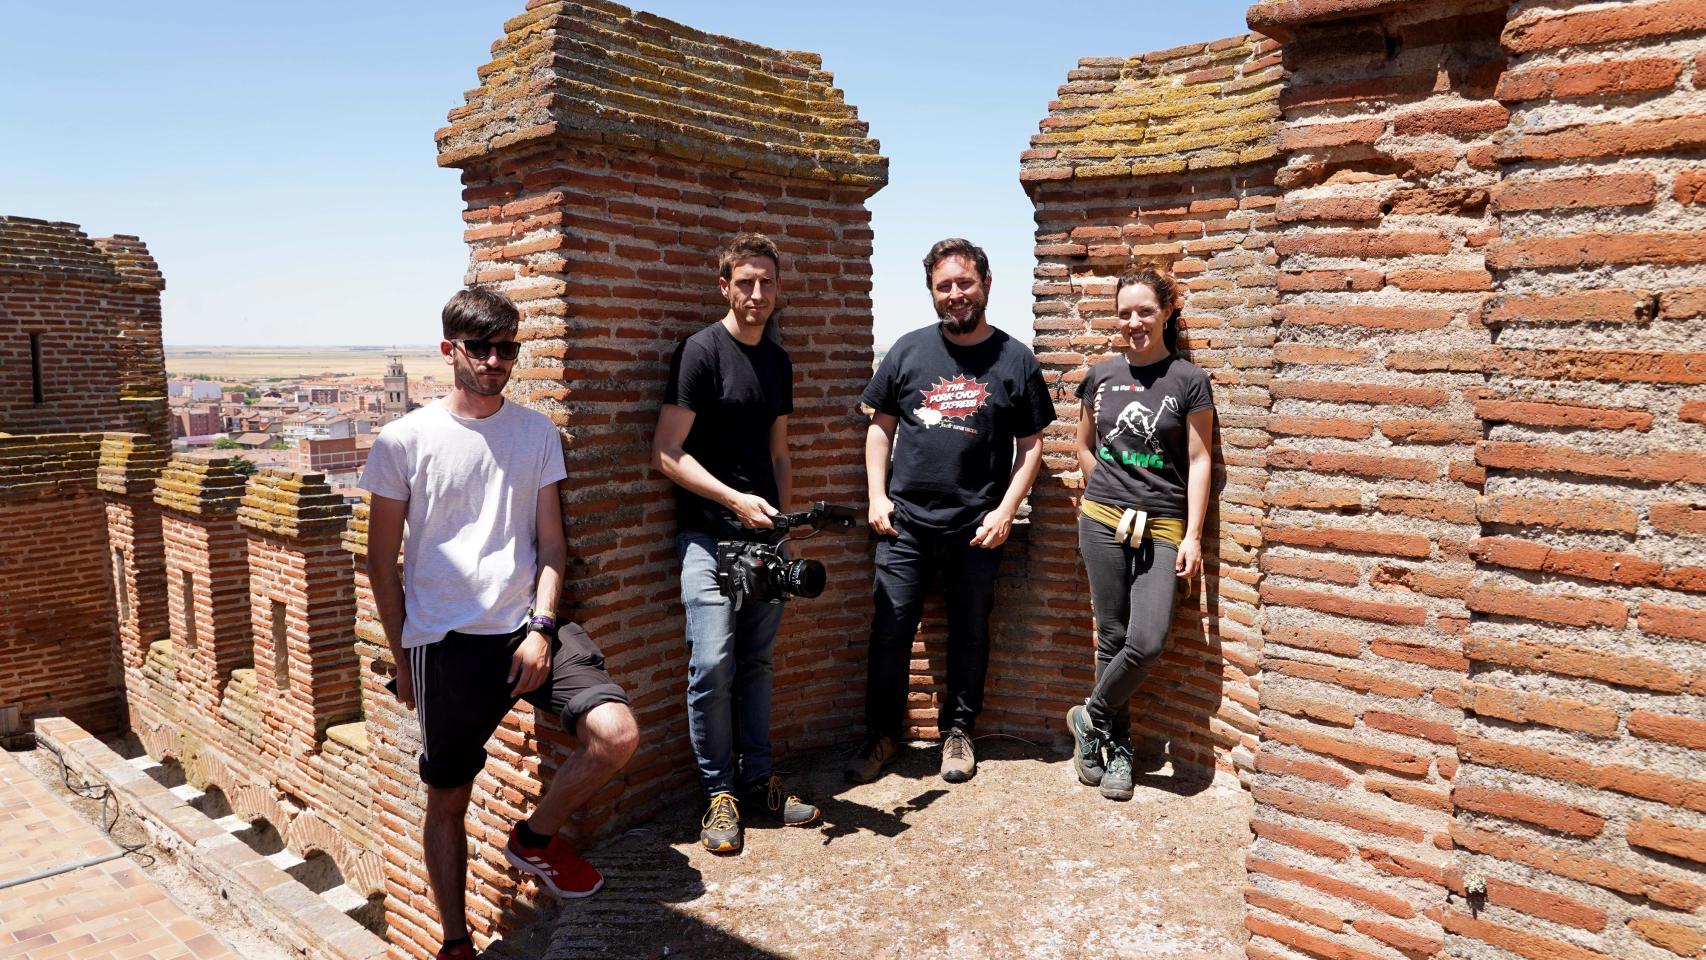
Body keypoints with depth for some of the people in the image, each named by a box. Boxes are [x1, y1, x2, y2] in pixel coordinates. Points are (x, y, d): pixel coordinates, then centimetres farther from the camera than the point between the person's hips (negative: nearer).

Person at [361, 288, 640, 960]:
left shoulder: (536, 433, 5)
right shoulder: (404, 440, -2)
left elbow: (550, 543, 7)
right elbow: (382, 562, 5)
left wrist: (541, 627, -6)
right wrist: (403, 659, 5)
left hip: (527, 627, 2)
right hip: (445, 644, -1)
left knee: (616, 735, -19)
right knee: (447, 800, 11)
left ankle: (534, 838, 11)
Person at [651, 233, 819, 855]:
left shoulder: (778, 361, 14)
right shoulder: (701, 352, -7)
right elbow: (667, 454, -12)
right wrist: (735, 500, -17)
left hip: (765, 534, 6)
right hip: (709, 533, -6)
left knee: (757, 662, 12)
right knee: (713, 664, -8)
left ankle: (757, 781, 23)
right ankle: (719, 793, 7)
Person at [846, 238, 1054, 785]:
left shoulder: (1015, 360, 1)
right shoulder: (909, 350, 4)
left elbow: (1031, 444, 3)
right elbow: (880, 426, 9)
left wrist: (1007, 509, -6)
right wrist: (876, 496, 0)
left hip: (977, 529, 0)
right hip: (905, 523, 1)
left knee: (970, 634, 11)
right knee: (890, 631, 4)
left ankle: (958, 730, 29)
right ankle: (882, 734, 20)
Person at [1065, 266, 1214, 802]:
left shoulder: (1188, 380, -1)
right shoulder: (1101, 376, 7)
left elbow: (1198, 460, -2)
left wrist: (1193, 536, -6)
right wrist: (1110, 491, 9)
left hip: (1162, 527, -2)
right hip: (1102, 521, 2)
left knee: (1148, 641, -12)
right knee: (1113, 637, 4)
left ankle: (1090, 718, 12)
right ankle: (1117, 746, 20)